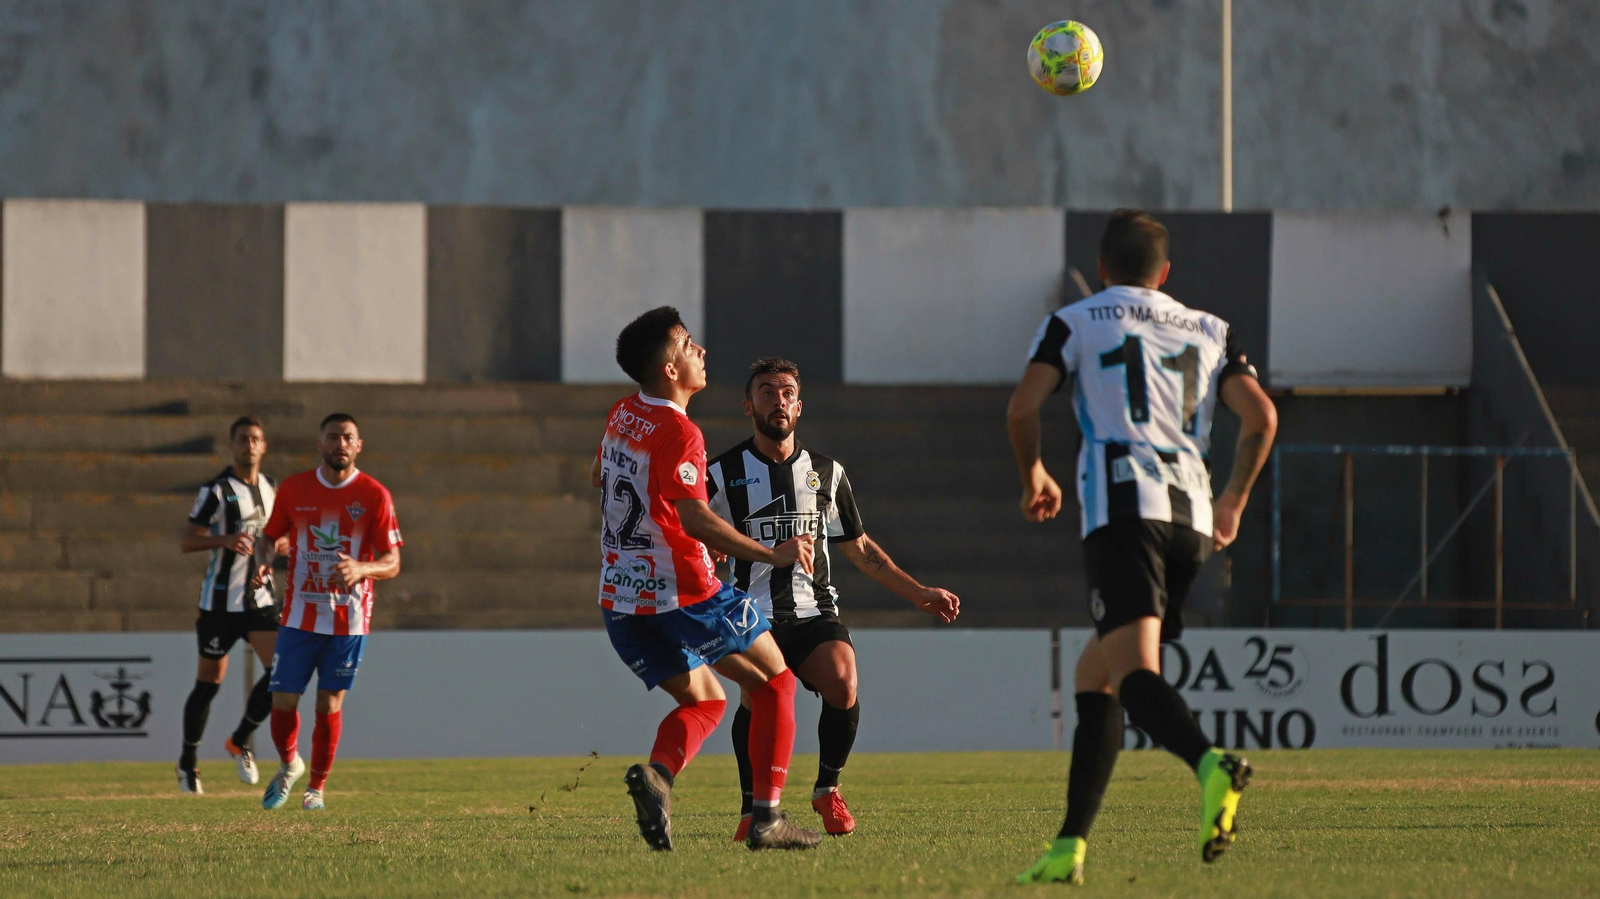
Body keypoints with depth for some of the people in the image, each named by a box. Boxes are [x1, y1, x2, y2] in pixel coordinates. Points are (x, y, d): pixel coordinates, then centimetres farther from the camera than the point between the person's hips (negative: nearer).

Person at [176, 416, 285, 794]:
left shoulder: (271, 489, 11)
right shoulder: (216, 490, -9)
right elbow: (186, 542, -13)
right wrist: (224, 540, -30)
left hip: (260, 596, 5)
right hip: (221, 600, -5)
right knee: (210, 680, 2)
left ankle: (239, 741, 9)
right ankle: (187, 763, 17)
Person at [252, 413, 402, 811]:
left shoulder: (374, 495, -4)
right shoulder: (294, 488, 2)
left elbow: (392, 563, -4)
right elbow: (272, 536, 15)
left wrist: (360, 569, -25)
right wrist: (264, 563, -8)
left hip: (349, 619, -1)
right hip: (299, 615, 1)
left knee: (329, 704, 1)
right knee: (282, 703, -3)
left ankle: (316, 788, 20)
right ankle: (289, 767, 27)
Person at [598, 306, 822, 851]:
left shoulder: (623, 415, 8)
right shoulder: (678, 433, -18)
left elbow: (598, 476, 28)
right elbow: (696, 520, -29)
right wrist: (772, 555, -25)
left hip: (620, 600, 8)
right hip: (683, 593, -8)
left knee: (703, 701, 20)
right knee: (774, 681, 9)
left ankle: (656, 774, -12)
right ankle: (767, 819, -1)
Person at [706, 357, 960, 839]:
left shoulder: (826, 472, 16)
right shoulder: (723, 475, 7)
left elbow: (860, 549, 24)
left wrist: (920, 594, 21)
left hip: (815, 612, 2)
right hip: (753, 614, -2)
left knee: (842, 683, -25)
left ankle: (828, 789, -2)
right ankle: (752, 808, -10)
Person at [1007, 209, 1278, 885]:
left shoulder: (1074, 323, 13)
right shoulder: (1208, 332, 23)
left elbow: (1022, 407, -1)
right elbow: (1260, 415, 10)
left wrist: (1033, 475, 18)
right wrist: (1235, 499, 25)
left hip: (1123, 505, -5)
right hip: (1191, 514, 5)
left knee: (1134, 673, -19)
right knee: (1094, 674, 16)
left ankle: (1210, 765, -49)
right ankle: (1070, 845, 12)